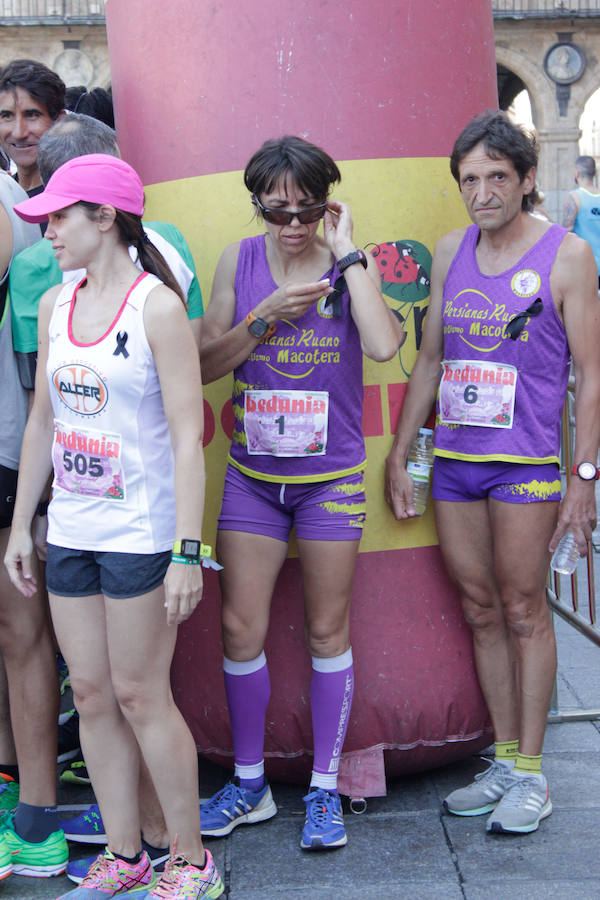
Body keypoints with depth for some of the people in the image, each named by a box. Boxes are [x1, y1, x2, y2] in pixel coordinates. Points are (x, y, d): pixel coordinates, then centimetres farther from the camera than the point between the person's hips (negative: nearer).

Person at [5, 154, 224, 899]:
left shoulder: (156, 305, -11)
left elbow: (187, 434, -14)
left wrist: (187, 550, -18)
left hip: (139, 531, -6)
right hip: (69, 530, 6)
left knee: (139, 695, 0)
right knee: (91, 694, 10)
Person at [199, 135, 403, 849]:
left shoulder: (349, 264, -5)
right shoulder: (239, 260, 2)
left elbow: (383, 344, -23)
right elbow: (205, 362, 0)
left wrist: (346, 253, -17)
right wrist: (266, 316, -13)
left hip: (331, 479, -2)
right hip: (251, 476, 2)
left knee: (327, 633, 7)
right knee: (240, 631, 3)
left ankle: (324, 790, 22)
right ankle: (249, 785, 22)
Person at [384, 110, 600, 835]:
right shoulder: (450, 252, 10)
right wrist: (398, 453, 13)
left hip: (525, 462, -5)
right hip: (453, 459, 5)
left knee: (523, 612, 2)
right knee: (480, 612, 10)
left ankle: (531, 774, 14)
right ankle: (504, 761, 22)